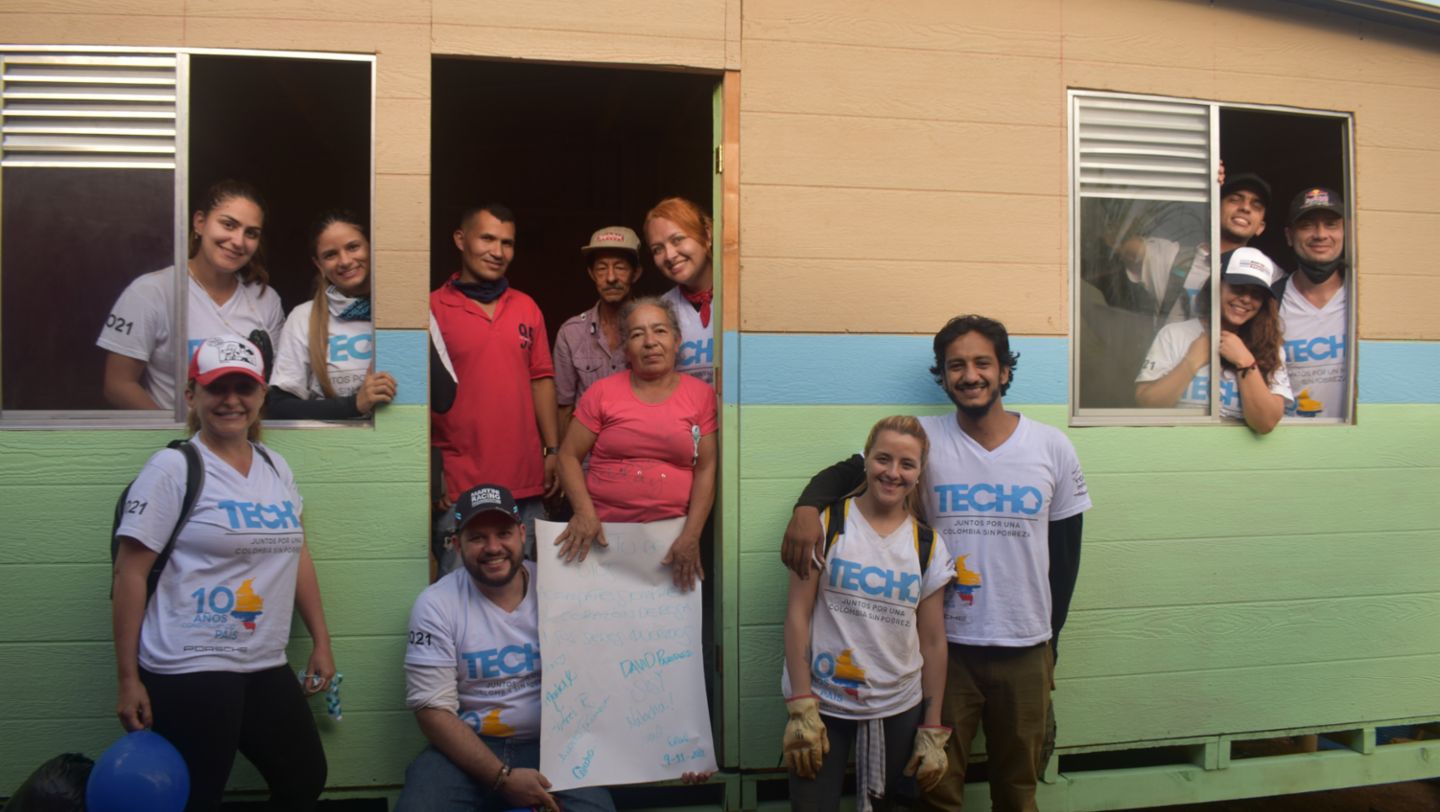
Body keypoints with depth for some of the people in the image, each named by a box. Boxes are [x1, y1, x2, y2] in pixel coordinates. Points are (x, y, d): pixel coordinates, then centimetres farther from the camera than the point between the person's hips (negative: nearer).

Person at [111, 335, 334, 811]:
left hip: (266, 667, 7)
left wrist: (321, 642, 13)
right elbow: (129, 574, -10)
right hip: (188, 672, -6)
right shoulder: (174, 468, -9)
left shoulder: (275, 467, 10)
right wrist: (128, 679, -11)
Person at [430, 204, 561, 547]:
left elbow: (541, 378, 14)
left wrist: (553, 450, 8)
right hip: (459, 486, -4)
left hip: (527, 485, 4)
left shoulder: (526, 307, 11)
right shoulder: (433, 309, -4)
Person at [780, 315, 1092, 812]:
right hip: (945, 645, -1)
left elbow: (1065, 549, 6)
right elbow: (845, 472, -7)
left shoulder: (1053, 448, -1)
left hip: (1026, 649, 1)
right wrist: (808, 505, -30)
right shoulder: (924, 438, -6)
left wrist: (1051, 638, 8)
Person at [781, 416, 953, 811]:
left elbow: (933, 641, 5)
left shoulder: (927, 546, 3)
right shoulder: (827, 523, -5)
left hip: (898, 709, 3)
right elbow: (797, 615, -7)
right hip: (823, 703, -3)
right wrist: (801, 709, -12)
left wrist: (932, 731, 4)